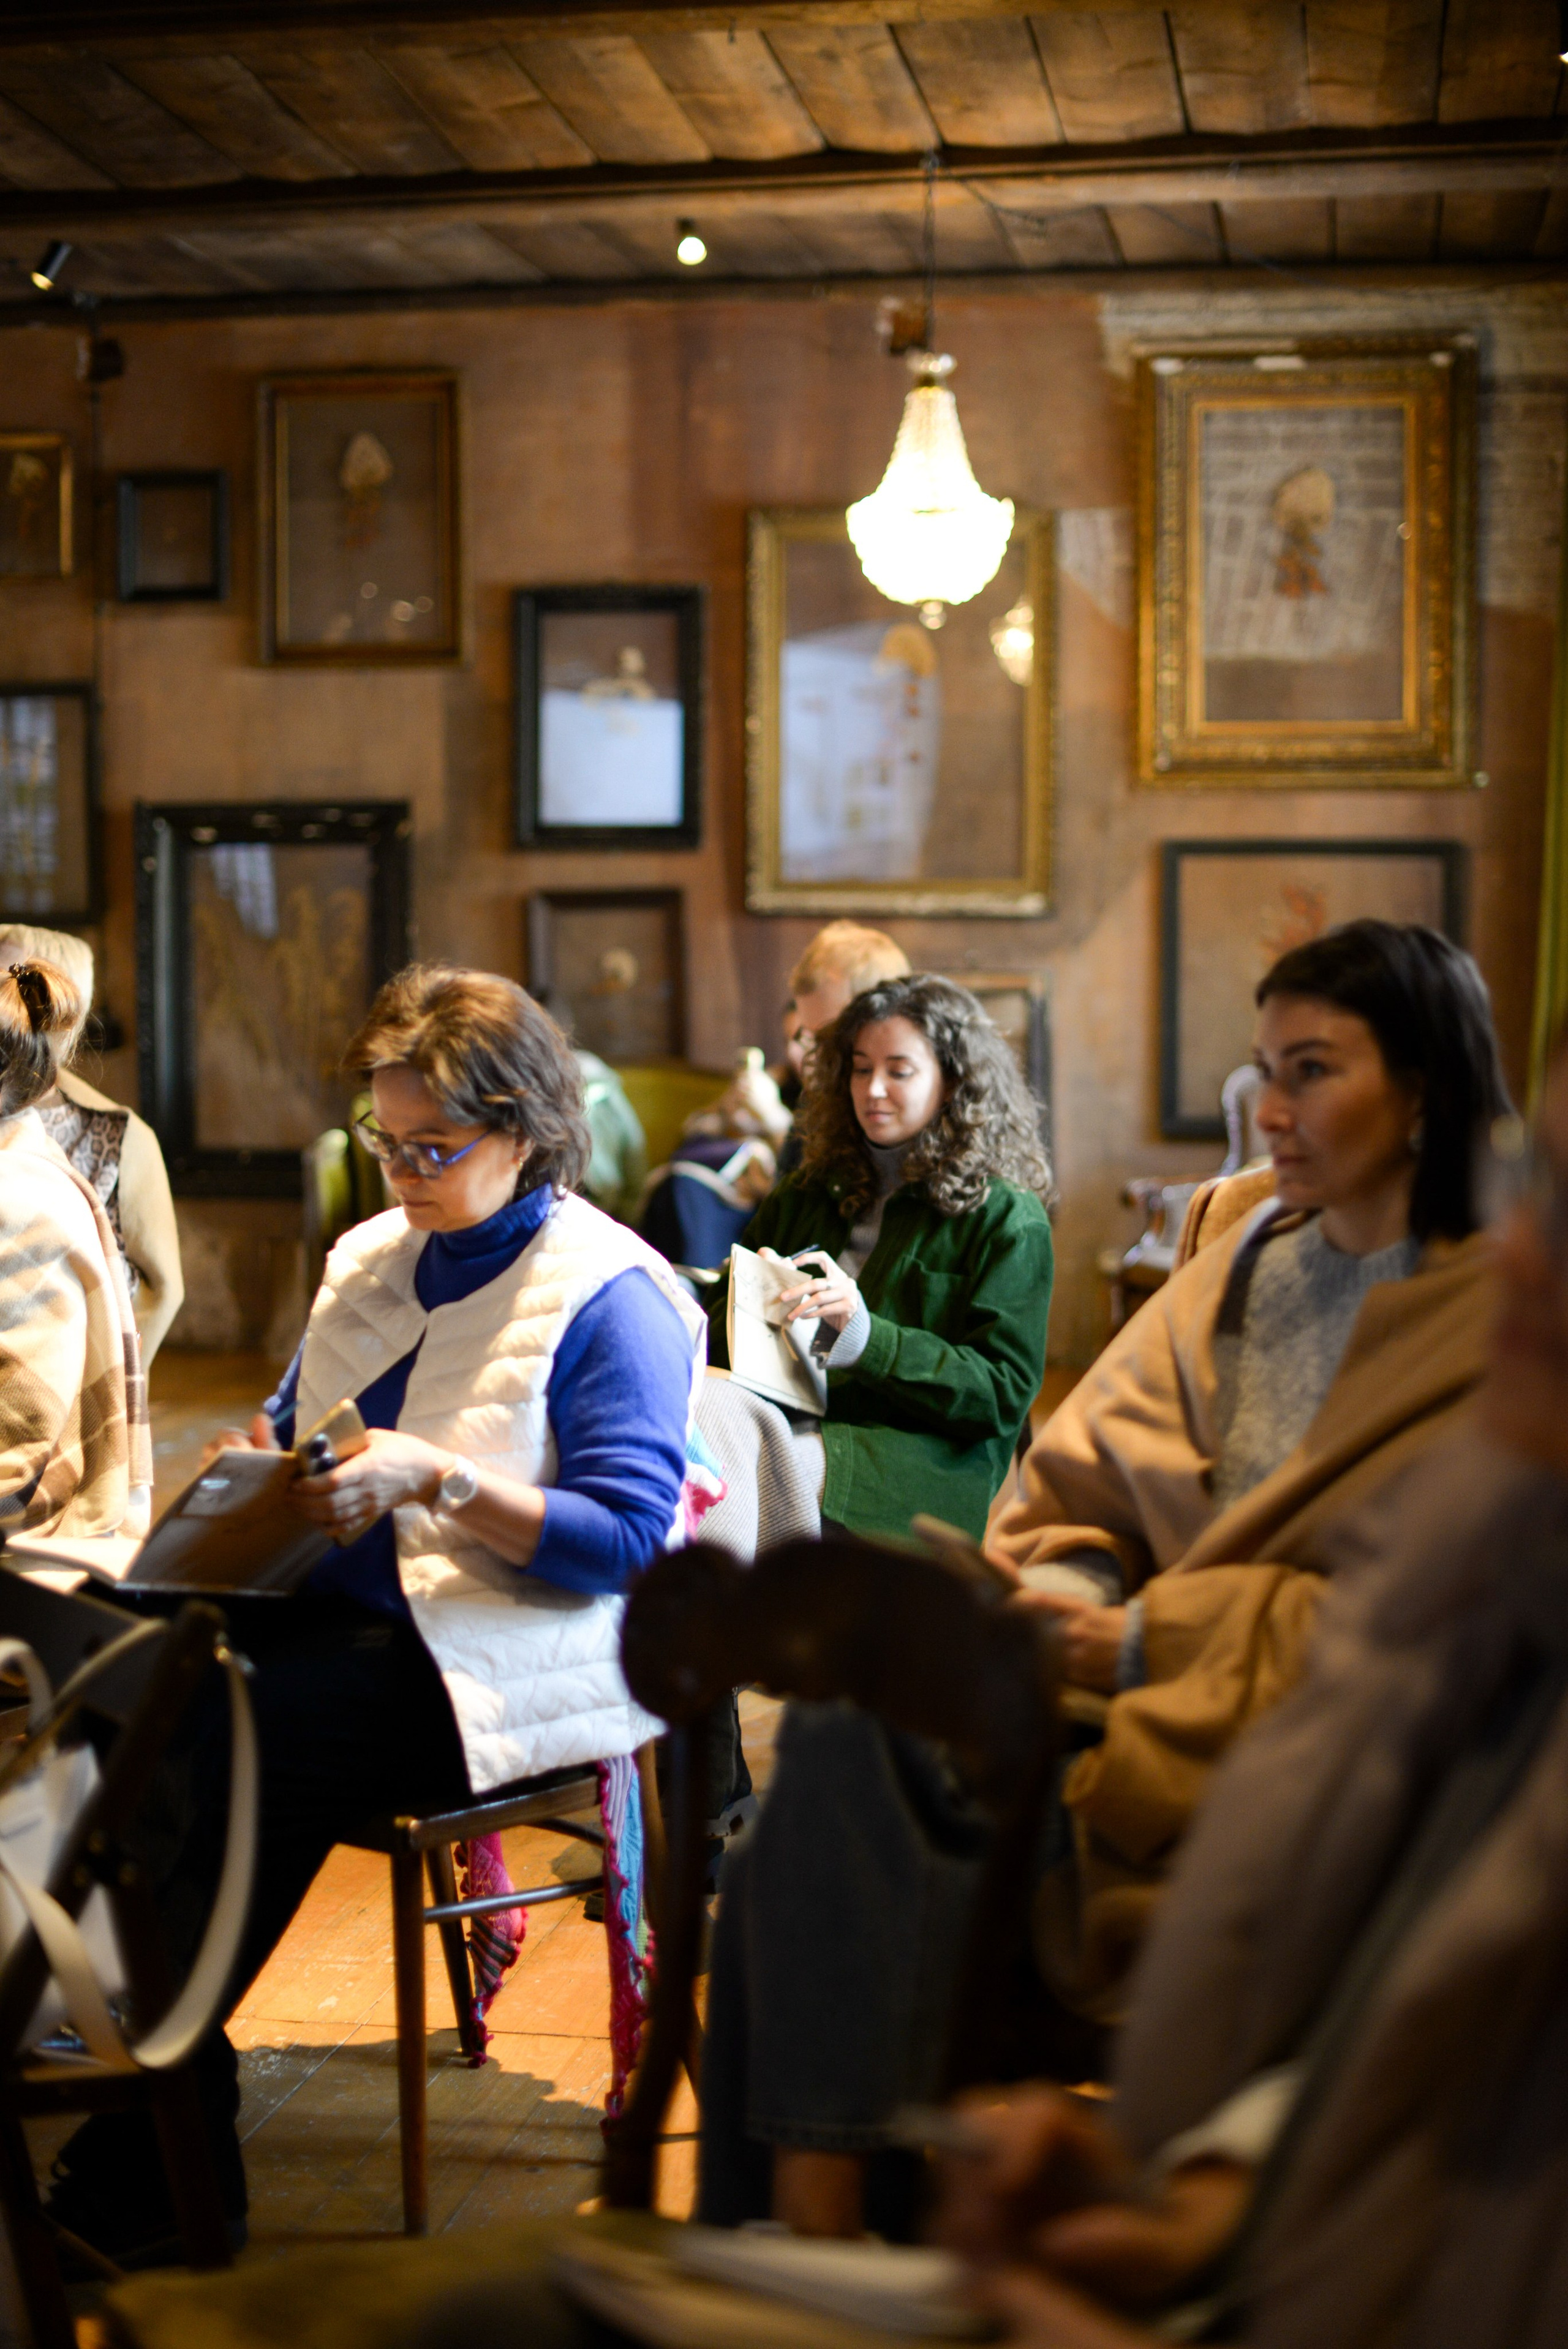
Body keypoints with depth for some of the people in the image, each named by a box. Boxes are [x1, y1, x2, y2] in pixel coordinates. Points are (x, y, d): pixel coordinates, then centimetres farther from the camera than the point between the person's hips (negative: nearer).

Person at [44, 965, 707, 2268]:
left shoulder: (612, 1295, -5)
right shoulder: (372, 1257, 19)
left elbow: (627, 1537, -14)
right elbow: (290, 1421, 29)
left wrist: (433, 1480, -23)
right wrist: (265, 1457, 4)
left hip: (509, 1657, -7)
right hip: (344, 1603, 7)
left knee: (244, 1734, -31)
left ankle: (147, 2183, -18)